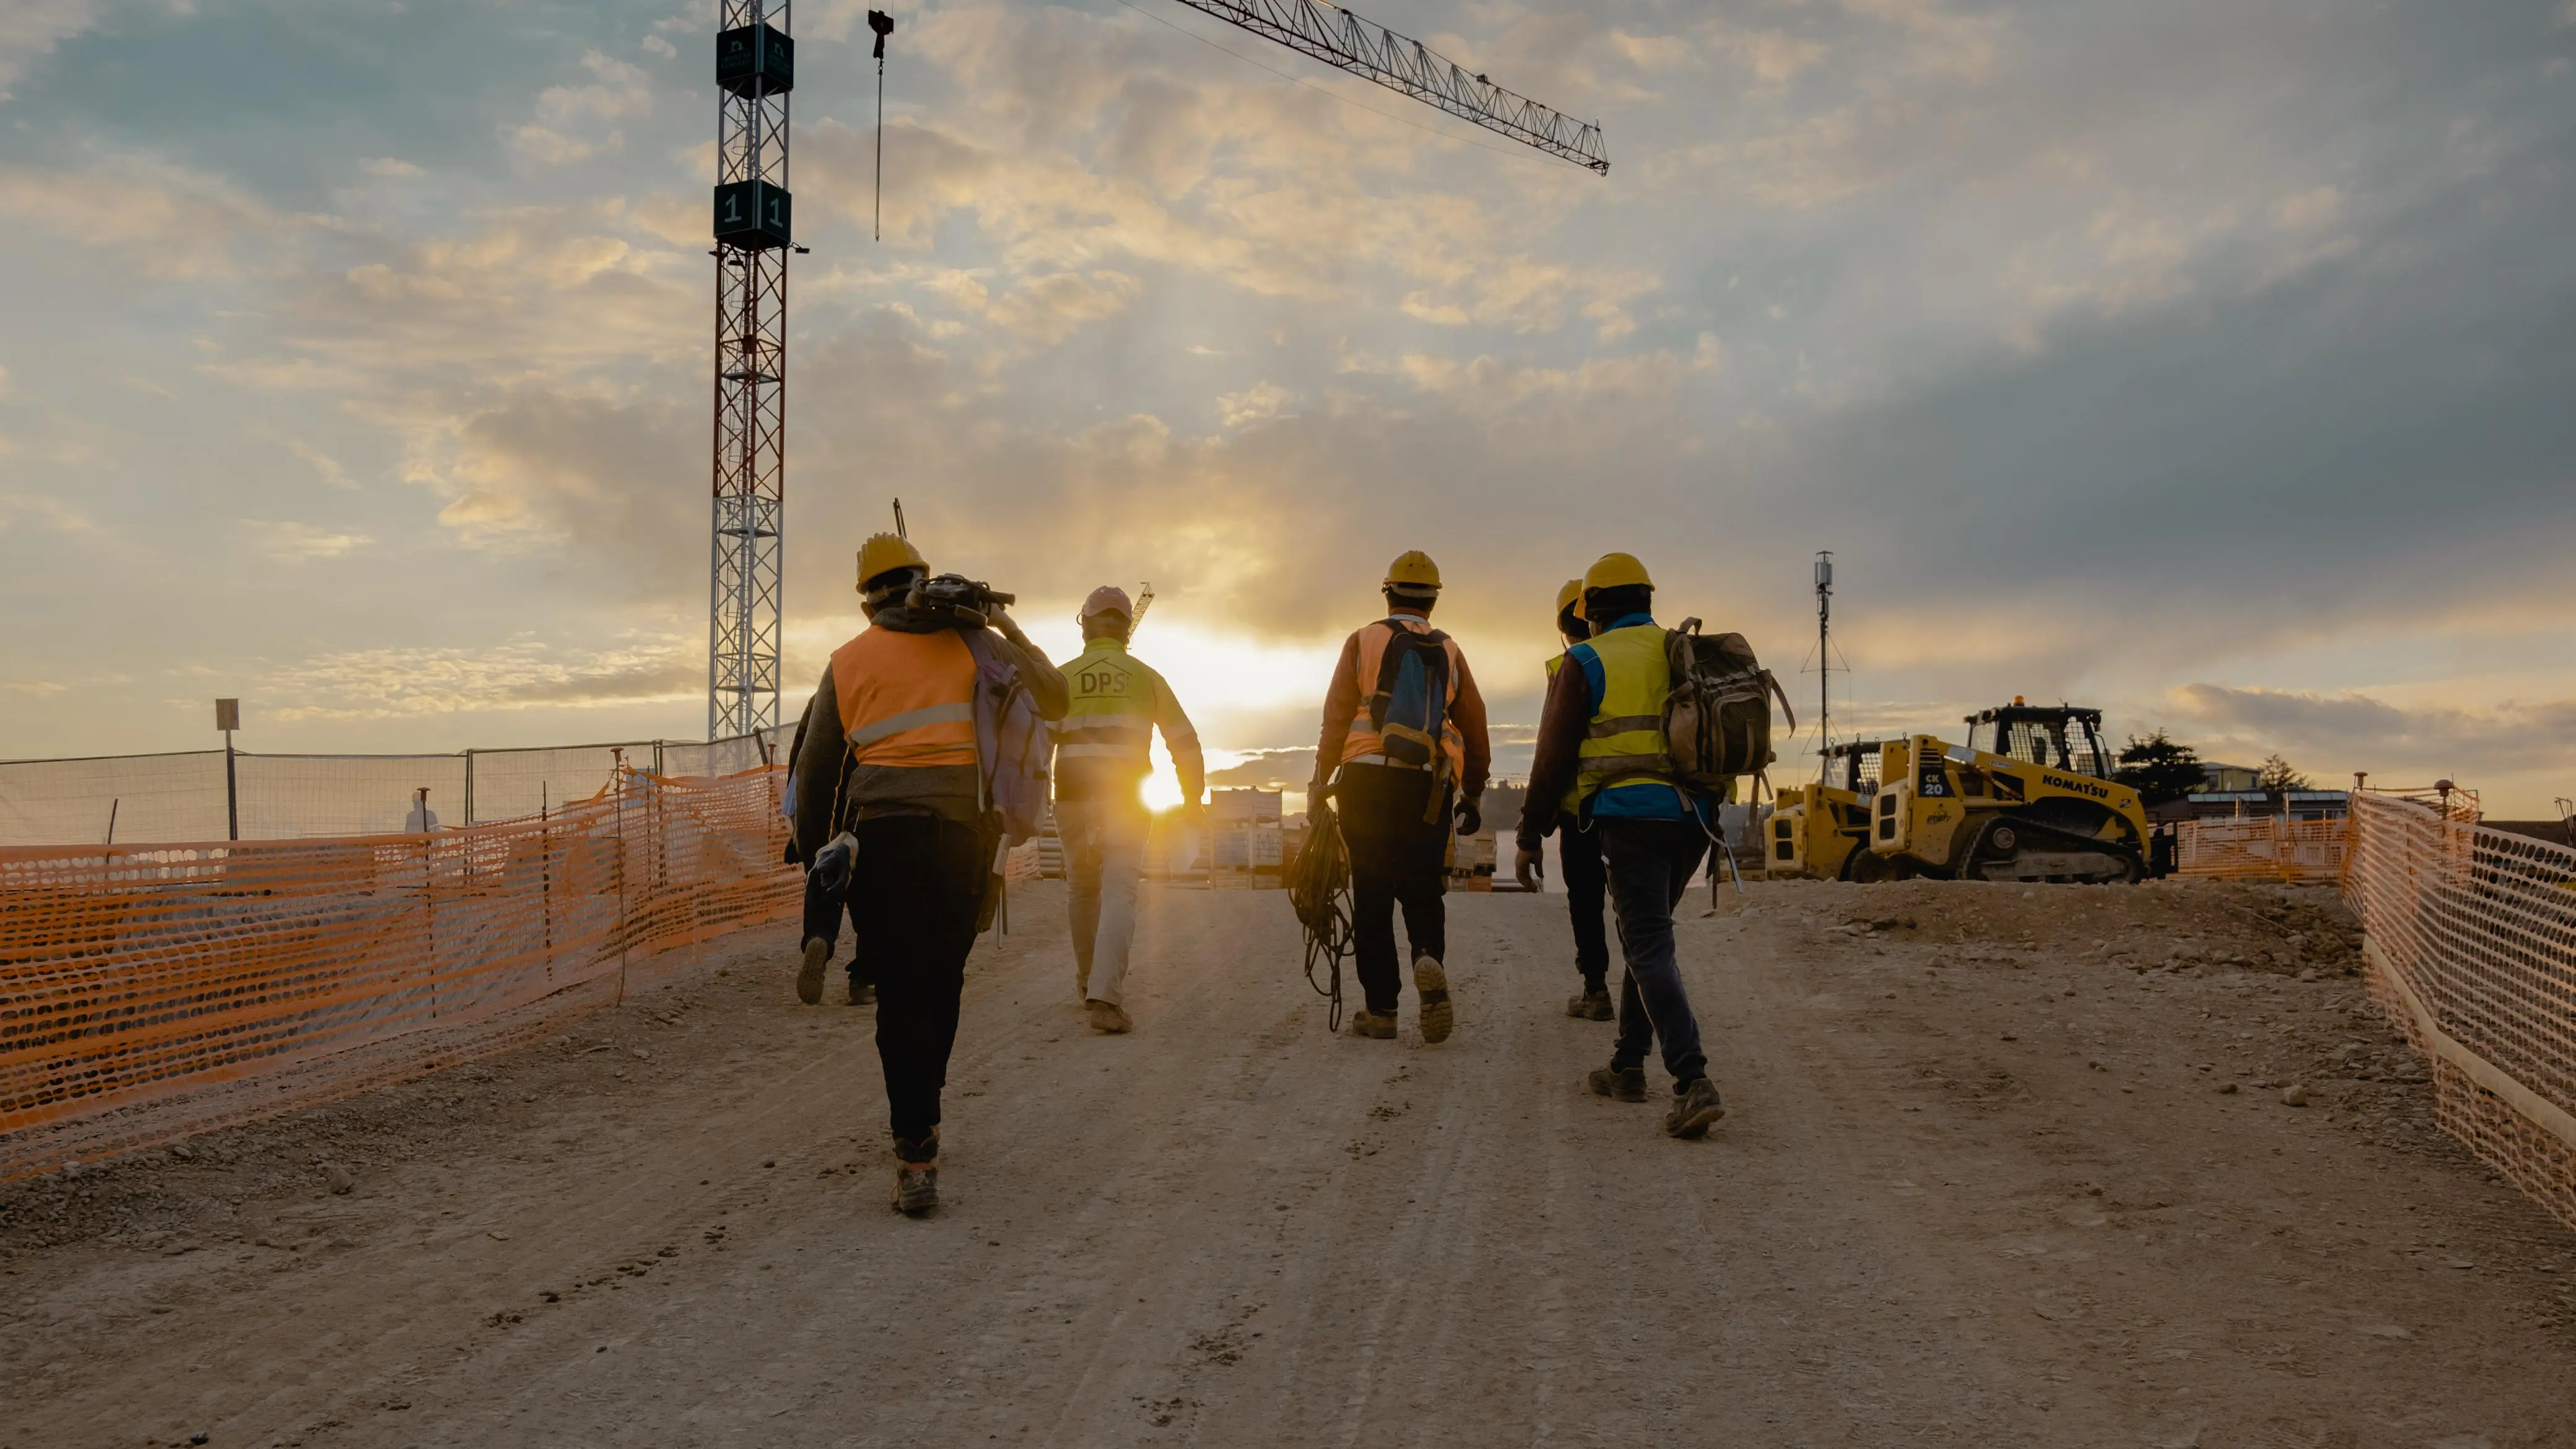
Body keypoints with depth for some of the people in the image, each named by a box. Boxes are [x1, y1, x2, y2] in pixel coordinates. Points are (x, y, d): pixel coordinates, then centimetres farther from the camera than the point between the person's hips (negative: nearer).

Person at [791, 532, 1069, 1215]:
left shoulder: (847, 662, 10)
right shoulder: (970, 642, 7)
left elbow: (814, 769, 13)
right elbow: (1051, 701, 3)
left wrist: (814, 850, 24)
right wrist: (1011, 632, 12)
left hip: (885, 831, -1)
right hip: (966, 831, 1)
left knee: (902, 991, 0)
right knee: (942, 980, 16)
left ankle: (916, 1156, -7)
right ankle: (921, 1118, 28)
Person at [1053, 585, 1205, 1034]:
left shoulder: (1062, 677, 7)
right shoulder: (1144, 676, 9)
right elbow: (1185, 741, 9)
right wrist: (1192, 797, 20)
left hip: (1072, 796, 1)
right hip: (1127, 798, -1)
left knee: (1084, 888, 18)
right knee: (1119, 892, -6)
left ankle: (1087, 985, 31)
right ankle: (1106, 997, -22)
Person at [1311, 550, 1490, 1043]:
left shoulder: (1363, 640, 6)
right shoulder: (1449, 651, 12)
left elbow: (1336, 715, -2)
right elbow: (1475, 729, 12)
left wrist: (1322, 780, 2)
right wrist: (1473, 793, 21)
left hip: (1367, 780, -1)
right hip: (1428, 788, 2)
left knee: (1373, 896, 4)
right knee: (1422, 891, 10)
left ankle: (1381, 1008, 3)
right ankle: (1429, 958, -20)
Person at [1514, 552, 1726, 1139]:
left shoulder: (1586, 663, -1)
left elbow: (1553, 757, -3)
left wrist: (1530, 837, 4)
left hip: (1630, 817, -6)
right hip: (1693, 818, 6)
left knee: (1651, 950, -8)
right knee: (1644, 936, 20)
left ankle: (1694, 1082, -21)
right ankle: (1627, 1066, 25)